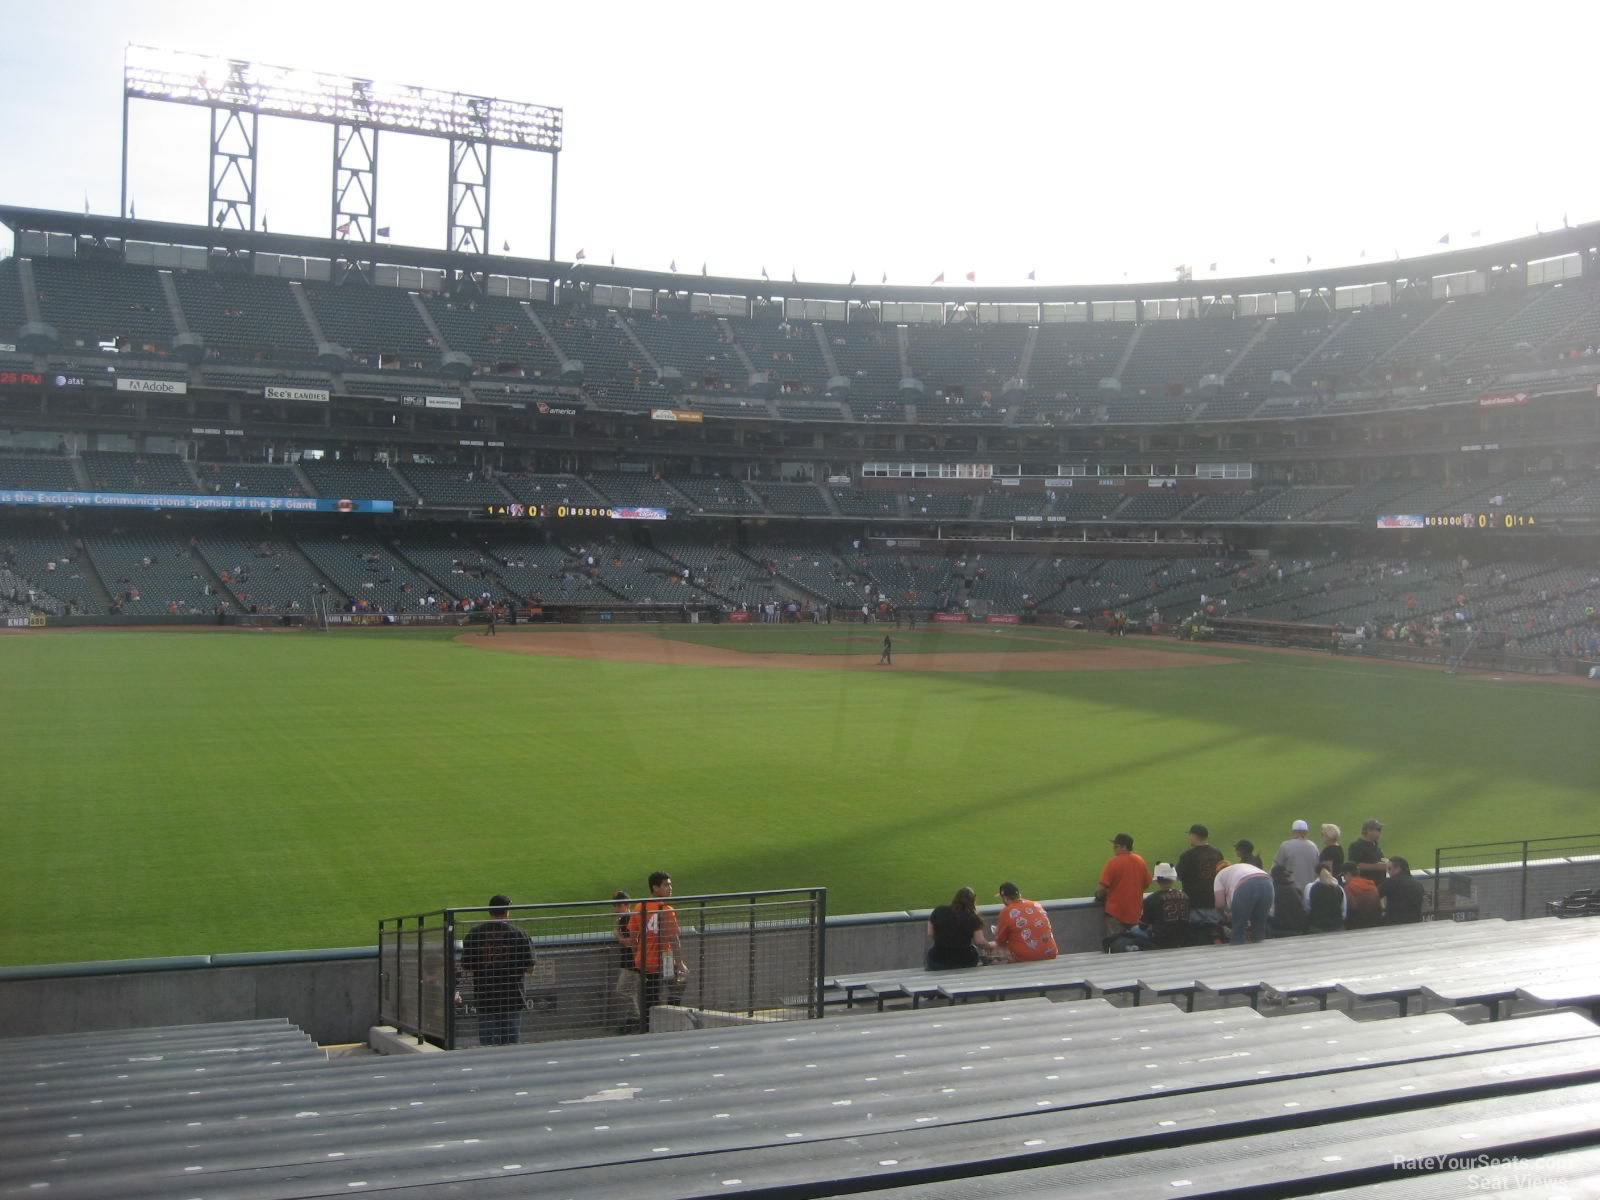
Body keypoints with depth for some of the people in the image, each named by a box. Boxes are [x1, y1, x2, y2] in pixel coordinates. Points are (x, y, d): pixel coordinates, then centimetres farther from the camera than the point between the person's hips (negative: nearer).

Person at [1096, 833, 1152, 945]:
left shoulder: (1113, 862, -15)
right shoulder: (1141, 862, 3)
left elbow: (1103, 887, -17)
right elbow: (1146, 884, 12)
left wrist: (1098, 895, 4)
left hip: (1116, 911, -6)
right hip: (1135, 912, 6)